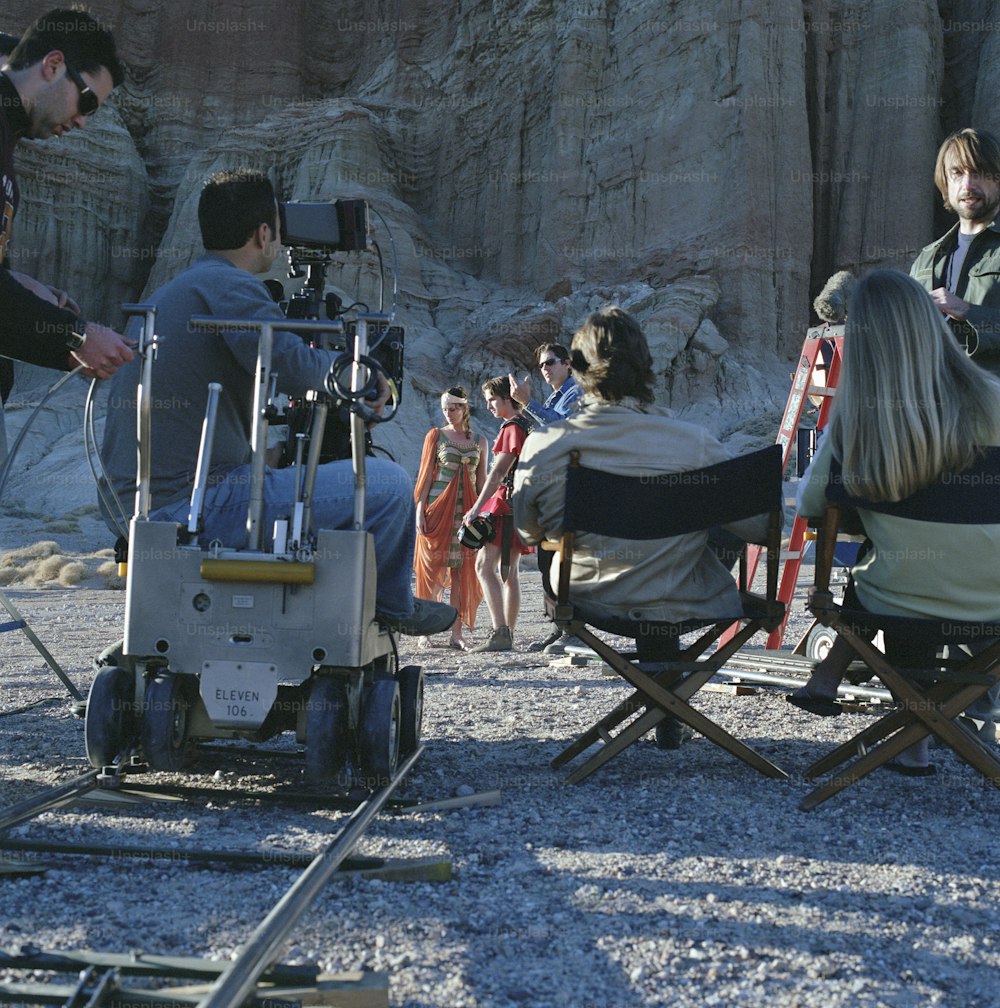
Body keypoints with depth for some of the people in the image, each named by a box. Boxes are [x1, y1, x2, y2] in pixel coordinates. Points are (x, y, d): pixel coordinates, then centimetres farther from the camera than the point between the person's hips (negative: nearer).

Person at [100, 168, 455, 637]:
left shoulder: (162, 295, 20)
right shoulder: (229, 286, -10)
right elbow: (294, 367, -22)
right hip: (200, 507, -10)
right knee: (389, 483, -4)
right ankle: (393, 606, 21)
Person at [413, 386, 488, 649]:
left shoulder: (479, 441, 11)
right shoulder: (436, 435, 4)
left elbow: (482, 481, 13)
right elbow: (425, 475, 2)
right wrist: (420, 510, -6)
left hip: (467, 511, 2)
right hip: (438, 509, -2)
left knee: (462, 571, 0)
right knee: (433, 568, -3)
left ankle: (456, 633, 3)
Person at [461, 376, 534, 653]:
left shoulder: (513, 428, -11)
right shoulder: (527, 425, 20)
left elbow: (499, 471, -17)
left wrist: (477, 507, -19)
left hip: (507, 501, -10)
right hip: (519, 504, 10)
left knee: (485, 566, -14)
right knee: (509, 570, 10)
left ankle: (500, 633, -22)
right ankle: (508, 635, 11)